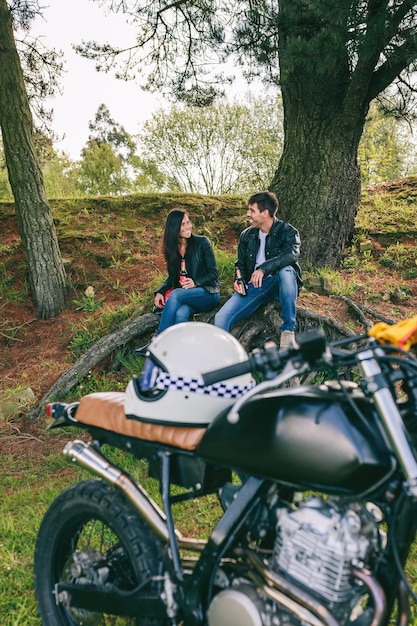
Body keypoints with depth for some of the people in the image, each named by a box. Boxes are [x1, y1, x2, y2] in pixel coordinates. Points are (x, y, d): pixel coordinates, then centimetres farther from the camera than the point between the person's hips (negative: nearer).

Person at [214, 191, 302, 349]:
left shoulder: (287, 231, -3)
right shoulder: (246, 235, 12)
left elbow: (292, 253, -25)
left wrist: (264, 268, -38)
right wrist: (239, 281, -2)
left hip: (278, 285, -3)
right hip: (252, 287, 3)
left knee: (286, 271, -39)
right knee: (221, 319, -22)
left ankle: (288, 329, -26)